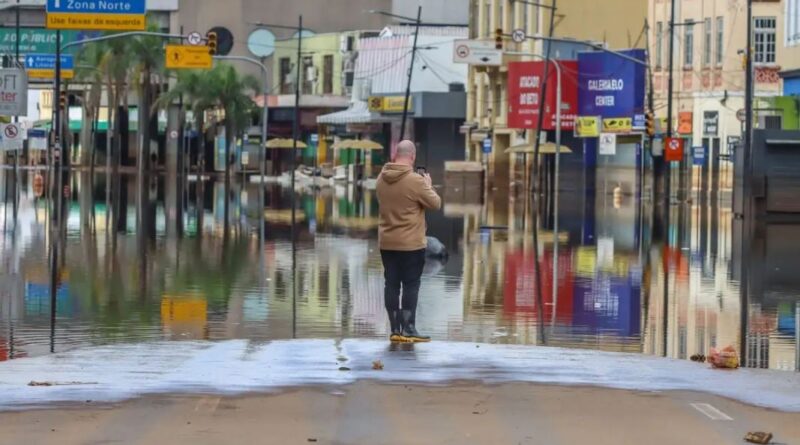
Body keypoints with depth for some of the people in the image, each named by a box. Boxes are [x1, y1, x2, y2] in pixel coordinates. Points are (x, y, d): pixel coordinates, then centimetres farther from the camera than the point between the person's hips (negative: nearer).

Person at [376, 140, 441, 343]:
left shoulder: (382, 179, 3)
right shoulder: (415, 181, -16)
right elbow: (435, 204, -8)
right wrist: (428, 186, 10)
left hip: (386, 242, 6)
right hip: (411, 243, -6)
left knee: (391, 284, 7)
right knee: (411, 285, 1)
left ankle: (395, 329, 9)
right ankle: (408, 328, 1)